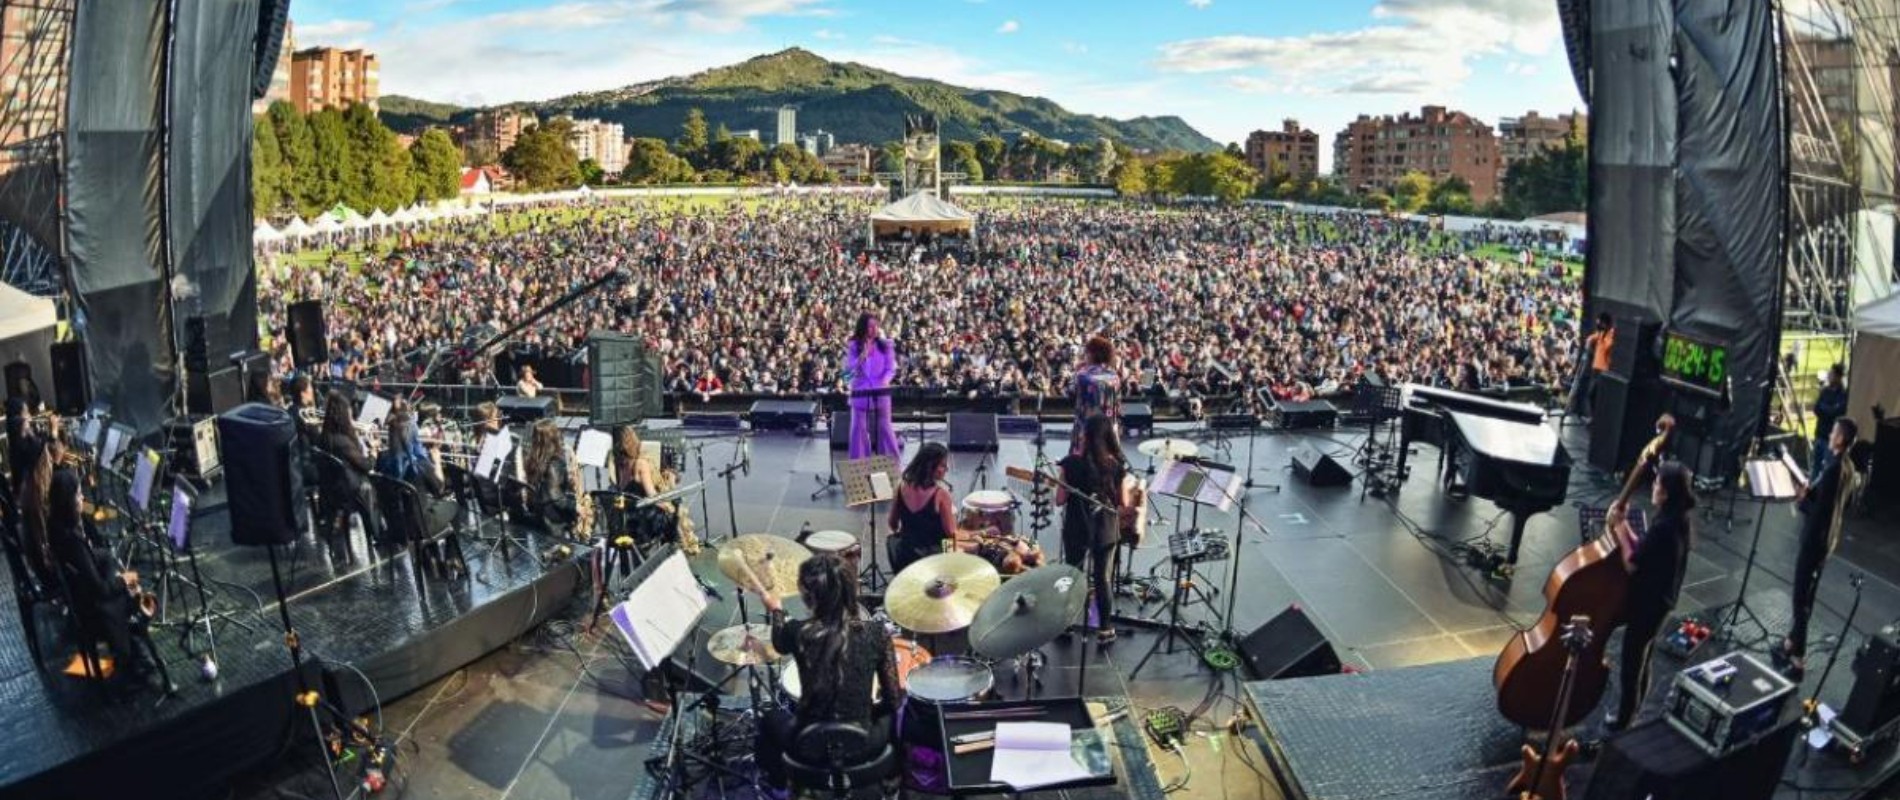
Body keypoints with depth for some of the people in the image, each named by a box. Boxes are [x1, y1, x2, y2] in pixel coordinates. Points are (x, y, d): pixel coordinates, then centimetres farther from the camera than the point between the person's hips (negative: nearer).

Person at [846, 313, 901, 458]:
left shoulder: (885, 345, 5)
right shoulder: (853, 346, 4)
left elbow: (891, 368, 3)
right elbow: (848, 368, -3)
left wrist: (885, 381, -17)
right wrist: (863, 355, -16)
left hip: (881, 393, 0)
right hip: (860, 393, 0)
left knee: (884, 428, 3)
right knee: (859, 429, 1)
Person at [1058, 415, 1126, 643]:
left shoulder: (1072, 463, -15)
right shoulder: (1117, 465, -10)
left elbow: (1060, 500, -9)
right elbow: (1122, 502, -4)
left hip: (1077, 529, -1)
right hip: (1106, 530, 1)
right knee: (1103, 579, 12)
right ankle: (1105, 629, 21)